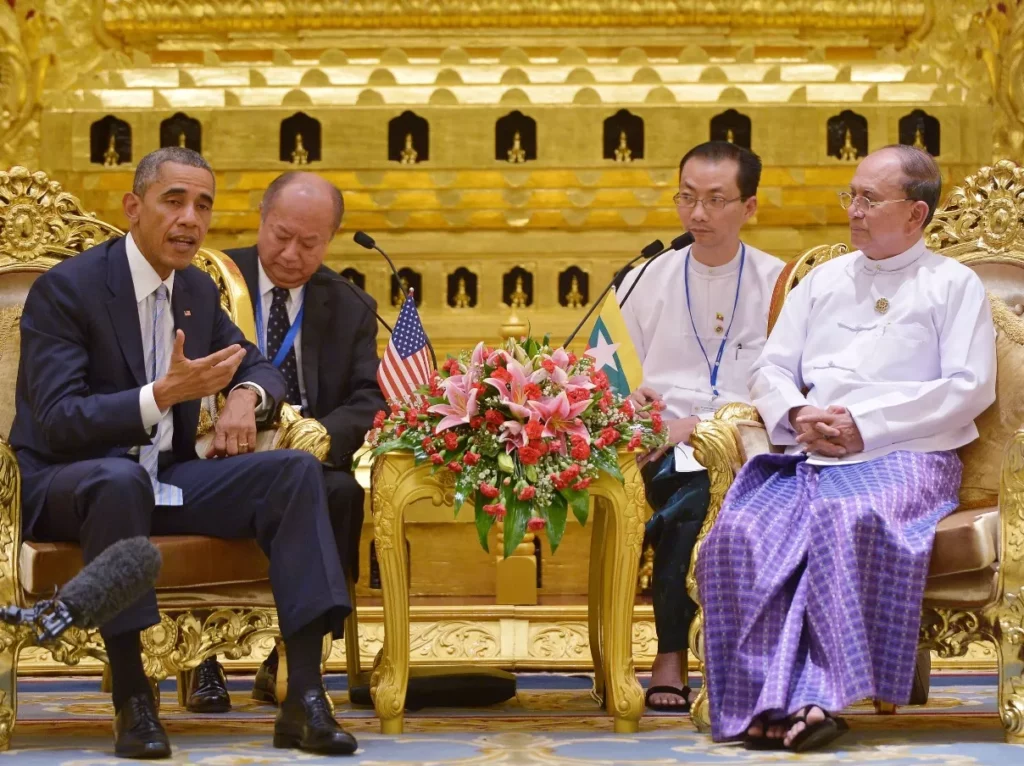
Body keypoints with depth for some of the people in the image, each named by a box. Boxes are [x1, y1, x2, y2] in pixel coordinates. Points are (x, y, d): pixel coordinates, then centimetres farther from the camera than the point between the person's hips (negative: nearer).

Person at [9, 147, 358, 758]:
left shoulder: (199, 290, 9)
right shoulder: (65, 289, -12)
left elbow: (262, 367, 22)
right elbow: (57, 422, -19)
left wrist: (245, 397, -5)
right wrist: (164, 393, -31)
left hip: (165, 479, 7)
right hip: (62, 485, -6)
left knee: (295, 471, -15)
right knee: (119, 477, -41)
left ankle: (304, 698, -22)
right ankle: (132, 701, -31)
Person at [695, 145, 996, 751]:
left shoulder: (953, 285, 10)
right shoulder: (822, 281, 26)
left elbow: (972, 386, -3)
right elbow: (771, 367, 21)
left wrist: (865, 422, -10)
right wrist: (797, 415, -3)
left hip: (903, 456, -4)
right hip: (809, 455, 5)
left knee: (844, 518, -39)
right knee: (740, 533, -27)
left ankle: (817, 695, -36)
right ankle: (771, 701, -32)